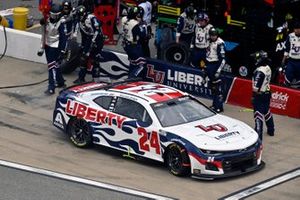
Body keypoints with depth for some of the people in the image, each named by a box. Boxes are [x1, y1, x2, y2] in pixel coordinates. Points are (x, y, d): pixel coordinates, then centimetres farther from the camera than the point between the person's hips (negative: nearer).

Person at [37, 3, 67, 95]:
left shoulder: (61, 23, -16)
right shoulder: (47, 21, 4)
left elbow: (63, 38, -16)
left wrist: (62, 51, -18)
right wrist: (42, 48, 17)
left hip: (55, 47, -7)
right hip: (47, 46, 7)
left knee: (52, 67, -11)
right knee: (55, 65, 17)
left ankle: (51, 88, -9)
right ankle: (60, 82, 33)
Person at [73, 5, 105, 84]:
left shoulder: (92, 18, -14)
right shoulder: (81, 22, 13)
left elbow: (98, 30, -22)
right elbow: (83, 35, 22)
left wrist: (93, 40, -25)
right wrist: (82, 45, 21)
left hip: (97, 39, -8)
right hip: (88, 41, 8)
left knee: (95, 60, -10)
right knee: (83, 58, 6)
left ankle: (96, 79, -5)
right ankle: (81, 78, 14)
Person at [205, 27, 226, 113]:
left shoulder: (220, 43, -15)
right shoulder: (209, 42, 11)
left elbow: (222, 58, -17)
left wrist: (219, 70, -21)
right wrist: (205, 66, 25)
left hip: (216, 65, -8)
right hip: (209, 65, 8)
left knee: (217, 87, -10)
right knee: (212, 86, 14)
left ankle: (219, 107, -8)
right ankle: (215, 104, 24)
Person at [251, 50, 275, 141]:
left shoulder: (259, 71, -24)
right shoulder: (268, 68, 2)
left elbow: (256, 87, -24)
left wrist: (254, 96, -11)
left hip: (259, 95, -9)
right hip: (267, 93, 9)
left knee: (258, 116, -7)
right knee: (267, 112, 25)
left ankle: (258, 136, -10)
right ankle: (271, 130, 40)